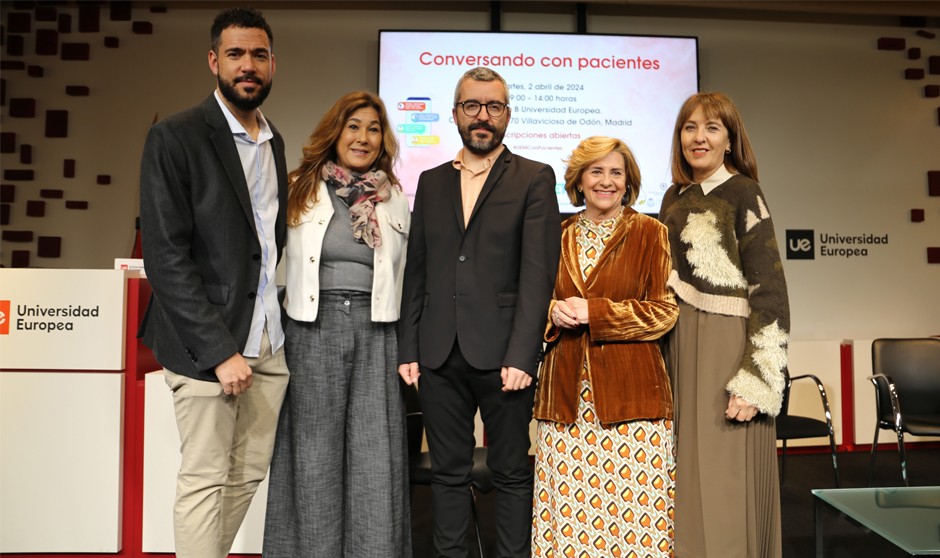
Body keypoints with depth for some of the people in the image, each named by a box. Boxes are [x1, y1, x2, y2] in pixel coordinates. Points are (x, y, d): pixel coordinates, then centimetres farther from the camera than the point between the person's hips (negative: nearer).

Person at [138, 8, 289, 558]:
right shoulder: (175, 137, -7)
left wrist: (276, 316, 7)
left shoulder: (274, 141, 13)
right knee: (205, 480, 3)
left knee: (249, 473, 13)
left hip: (268, 340, 6)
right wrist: (219, 350, -16)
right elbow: (165, 257, -13)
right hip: (208, 341, -6)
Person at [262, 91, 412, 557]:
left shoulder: (395, 196, 10)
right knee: (314, 452, 6)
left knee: (375, 454, 3)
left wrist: (407, 346, 10)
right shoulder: (300, 189, 4)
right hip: (313, 329, -1)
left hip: (376, 332, 1)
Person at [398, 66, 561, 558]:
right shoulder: (431, 182, 14)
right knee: (448, 473, 12)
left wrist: (521, 355, -15)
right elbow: (416, 271, 12)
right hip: (440, 353, 4)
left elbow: (538, 273, -7)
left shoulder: (535, 179, 2)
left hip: (501, 353, -3)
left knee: (511, 474, 7)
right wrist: (408, 348, 5)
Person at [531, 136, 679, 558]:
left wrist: (592, 311, -11)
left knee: (630, 506, -2)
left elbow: (665, 311, -3)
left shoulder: (650, 233, 3)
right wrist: (553, 313, -4)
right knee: (567, 509, 2)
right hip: (567, 393, 3)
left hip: (630, 392, -2)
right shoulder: (557, 235, 12)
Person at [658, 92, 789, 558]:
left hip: (728, 349, -6)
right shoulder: (675, 197, 11)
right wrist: (664, 364, 12)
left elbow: (769, 292, -11)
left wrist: (755, 383, -17)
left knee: (723, 481, 0)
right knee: (688, 476, 13)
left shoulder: (744, 194, -7)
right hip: (679, 351, 6)